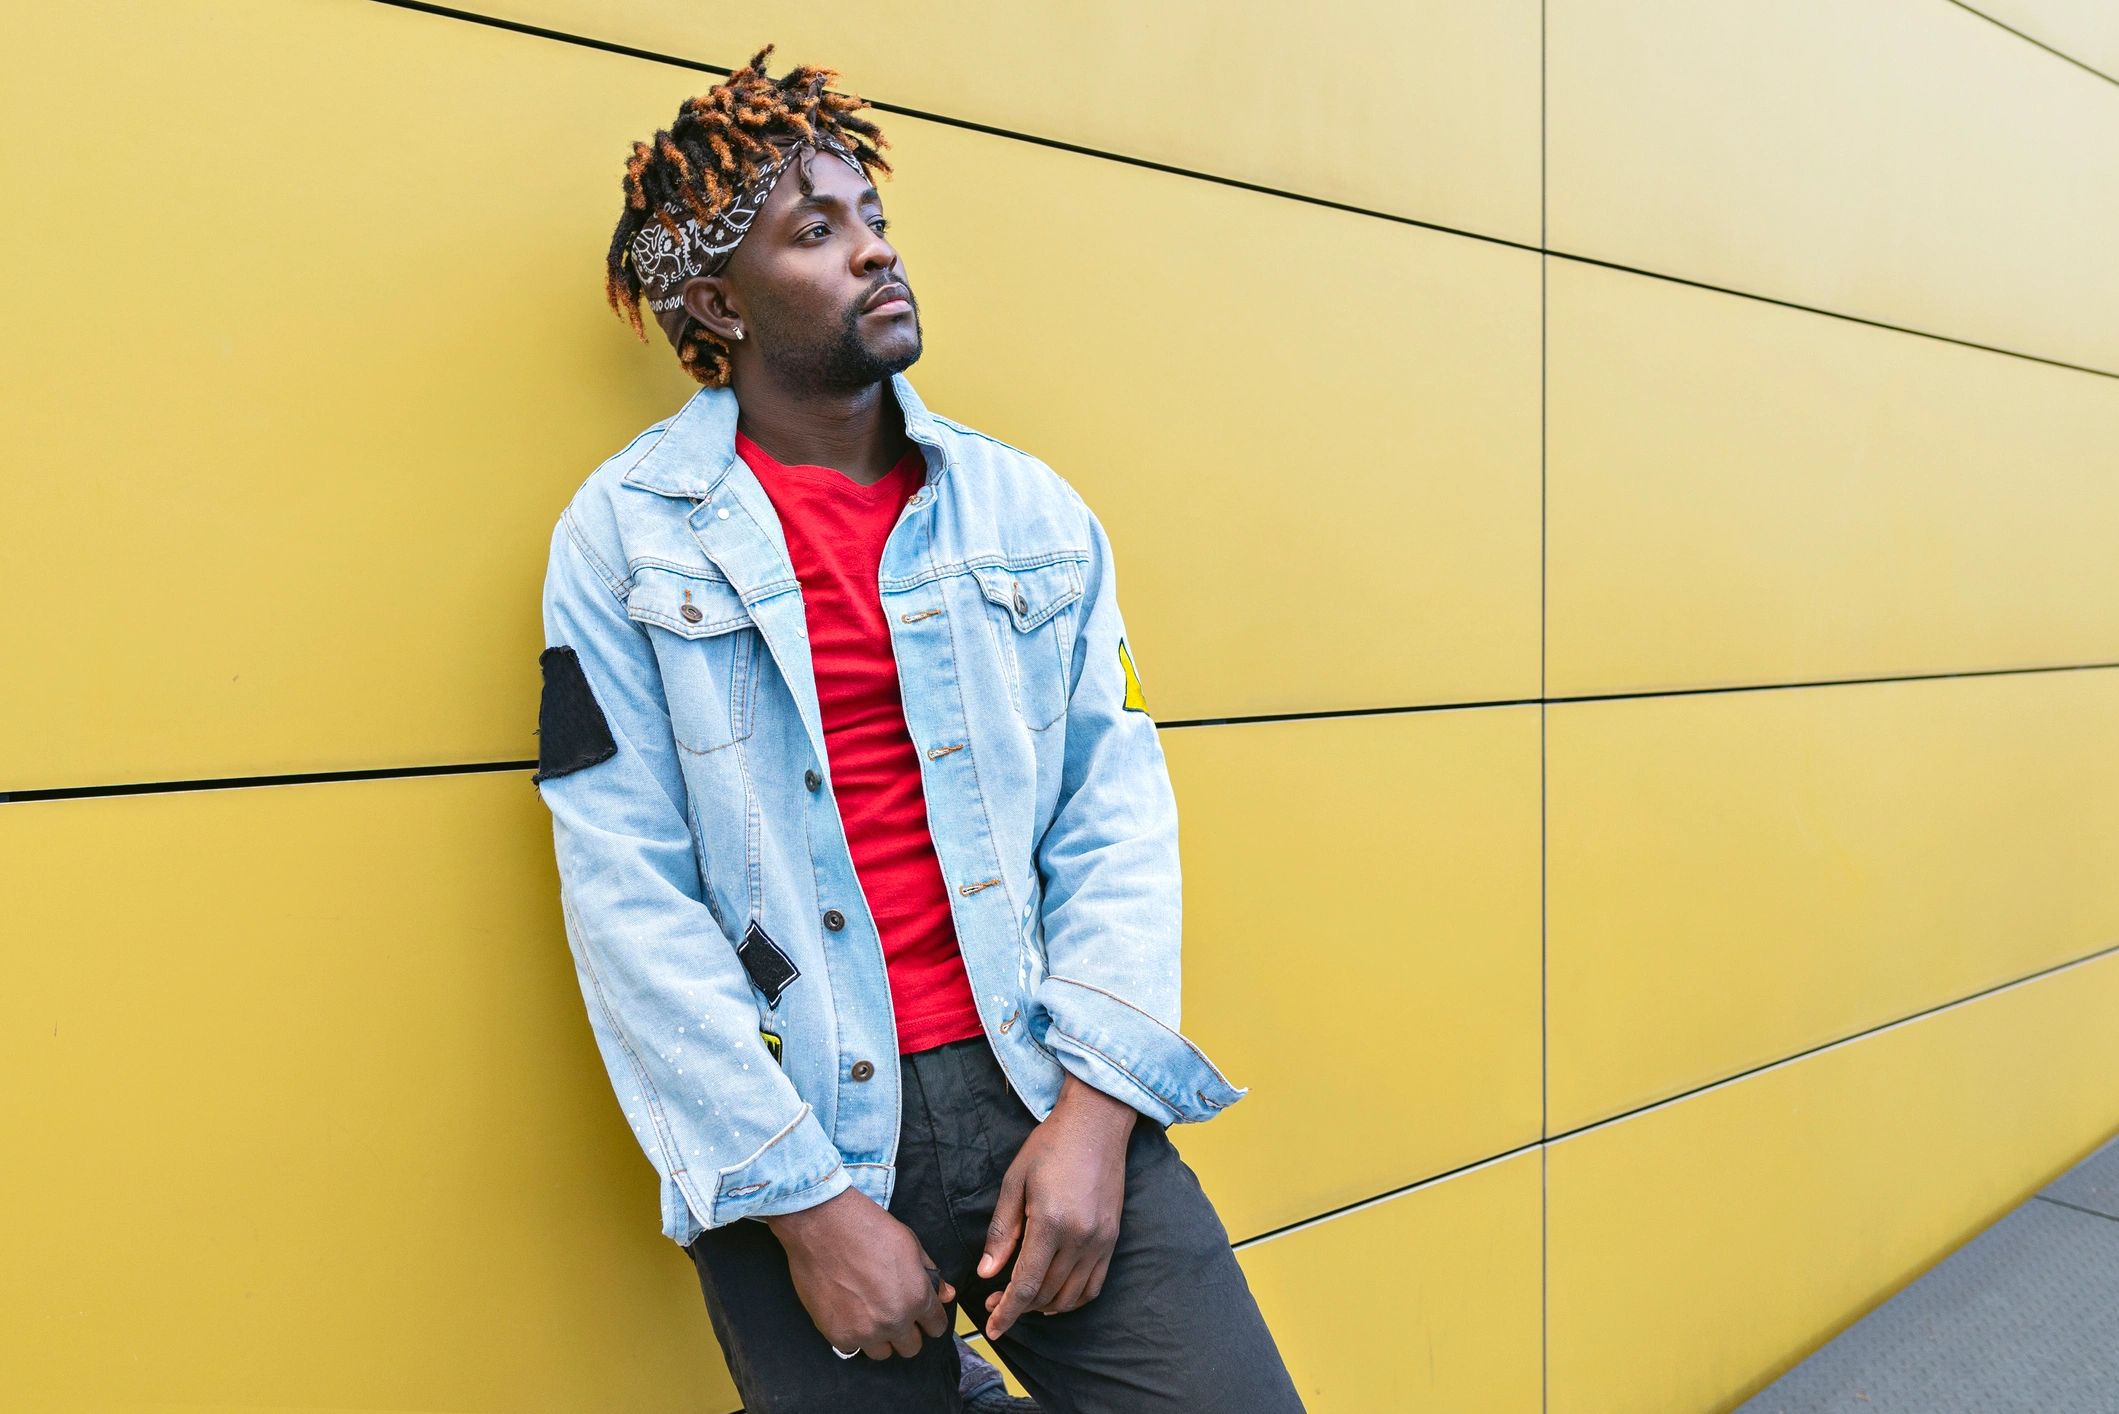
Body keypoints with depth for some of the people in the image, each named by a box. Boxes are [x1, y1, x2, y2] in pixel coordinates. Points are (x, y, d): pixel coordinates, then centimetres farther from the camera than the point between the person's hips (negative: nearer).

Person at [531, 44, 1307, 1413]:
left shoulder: (1033, 508, 7)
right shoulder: (625, 535, -1)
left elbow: (1118, 814, 3)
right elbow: (628, 893, -6)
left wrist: (1096, 1104, -8)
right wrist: (808, 1199, -10)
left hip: (1053, 1096, 2)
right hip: (799, 1134, -2)